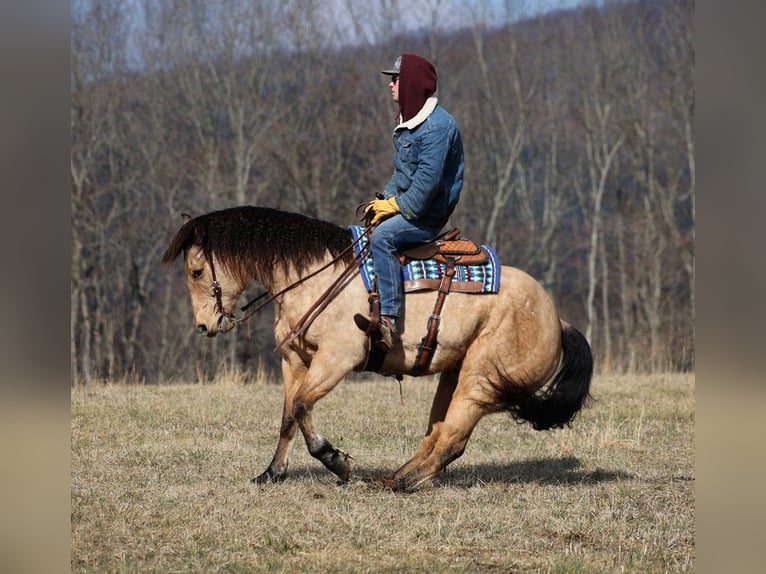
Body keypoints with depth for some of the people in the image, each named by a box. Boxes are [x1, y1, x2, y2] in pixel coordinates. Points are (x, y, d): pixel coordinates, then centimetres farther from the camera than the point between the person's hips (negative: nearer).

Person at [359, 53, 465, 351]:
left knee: (382, 236, -31)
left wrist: (397, 205, -19)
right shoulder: (408, 121, 14)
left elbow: (427, 179, -25)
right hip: (405, 206, 11)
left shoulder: (437, 126, -19)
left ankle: (389, 318, -35)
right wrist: (384, 199, 6)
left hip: (427, 214, -11)